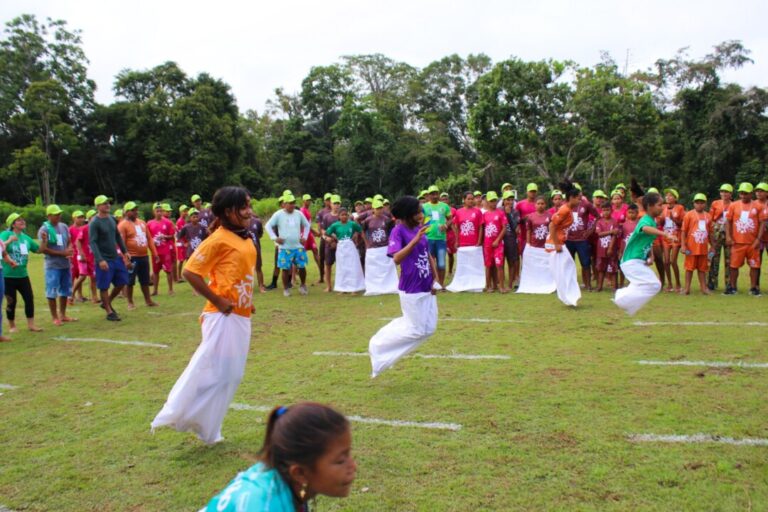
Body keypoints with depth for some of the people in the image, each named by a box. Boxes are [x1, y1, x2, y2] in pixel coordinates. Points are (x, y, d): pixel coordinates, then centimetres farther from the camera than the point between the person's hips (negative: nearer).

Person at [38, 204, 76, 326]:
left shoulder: (64, 227, 7)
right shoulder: (44, 229, -10)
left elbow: (69, 242, 15)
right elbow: (43, 249, -13)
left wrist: (69, 250, -8)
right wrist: (62, 253, -16)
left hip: (65, 264, 6)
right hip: (52, 266, -6)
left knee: (65, 291, 14)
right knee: (52, 292, 1)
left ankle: (63, 315, 26)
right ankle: (55, 317, 10)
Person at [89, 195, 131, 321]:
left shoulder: (112, 219, 8)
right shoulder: (94, 223, -13)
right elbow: (92, 242, -19)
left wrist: (125, 251, 13)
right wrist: (100, 260, -27)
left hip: (116, 257, 7)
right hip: (104, 259, -7)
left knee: (122, 282, 11)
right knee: (104, 286, 2)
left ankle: (107, 303, 30)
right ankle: (109, 312, 14)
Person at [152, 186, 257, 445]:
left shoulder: (247, 239, 11)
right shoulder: (218, 239, -14)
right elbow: (190, 272, -17)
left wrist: (248, 301, 11)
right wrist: (218, 301, -16)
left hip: (241, 316, 8)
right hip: (223, 317, -8)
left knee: (231, 374, 13)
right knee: (213, 372, -4)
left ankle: (207, 430, 26)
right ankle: (177, 415, 11)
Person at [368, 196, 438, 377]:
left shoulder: (419, 229, 7)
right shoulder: (398, 231, -15)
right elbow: (397, 258, -28)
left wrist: (435, 279, 6)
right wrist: (416, 239, -34)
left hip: (427, 287, 8)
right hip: (411, 290, -8)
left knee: (429, 329, 11)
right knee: (417, 330, -1)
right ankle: (379, 346, 15)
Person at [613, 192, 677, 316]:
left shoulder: (653, 221, 9)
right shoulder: (646, 220, -20)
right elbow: (646, 229, -46)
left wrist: (650, 257, 2)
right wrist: (665, 234, -61)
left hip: (640, 261, 10)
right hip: (632, 261, -10)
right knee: (653, 285, -17)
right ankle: (624, 301, -11)